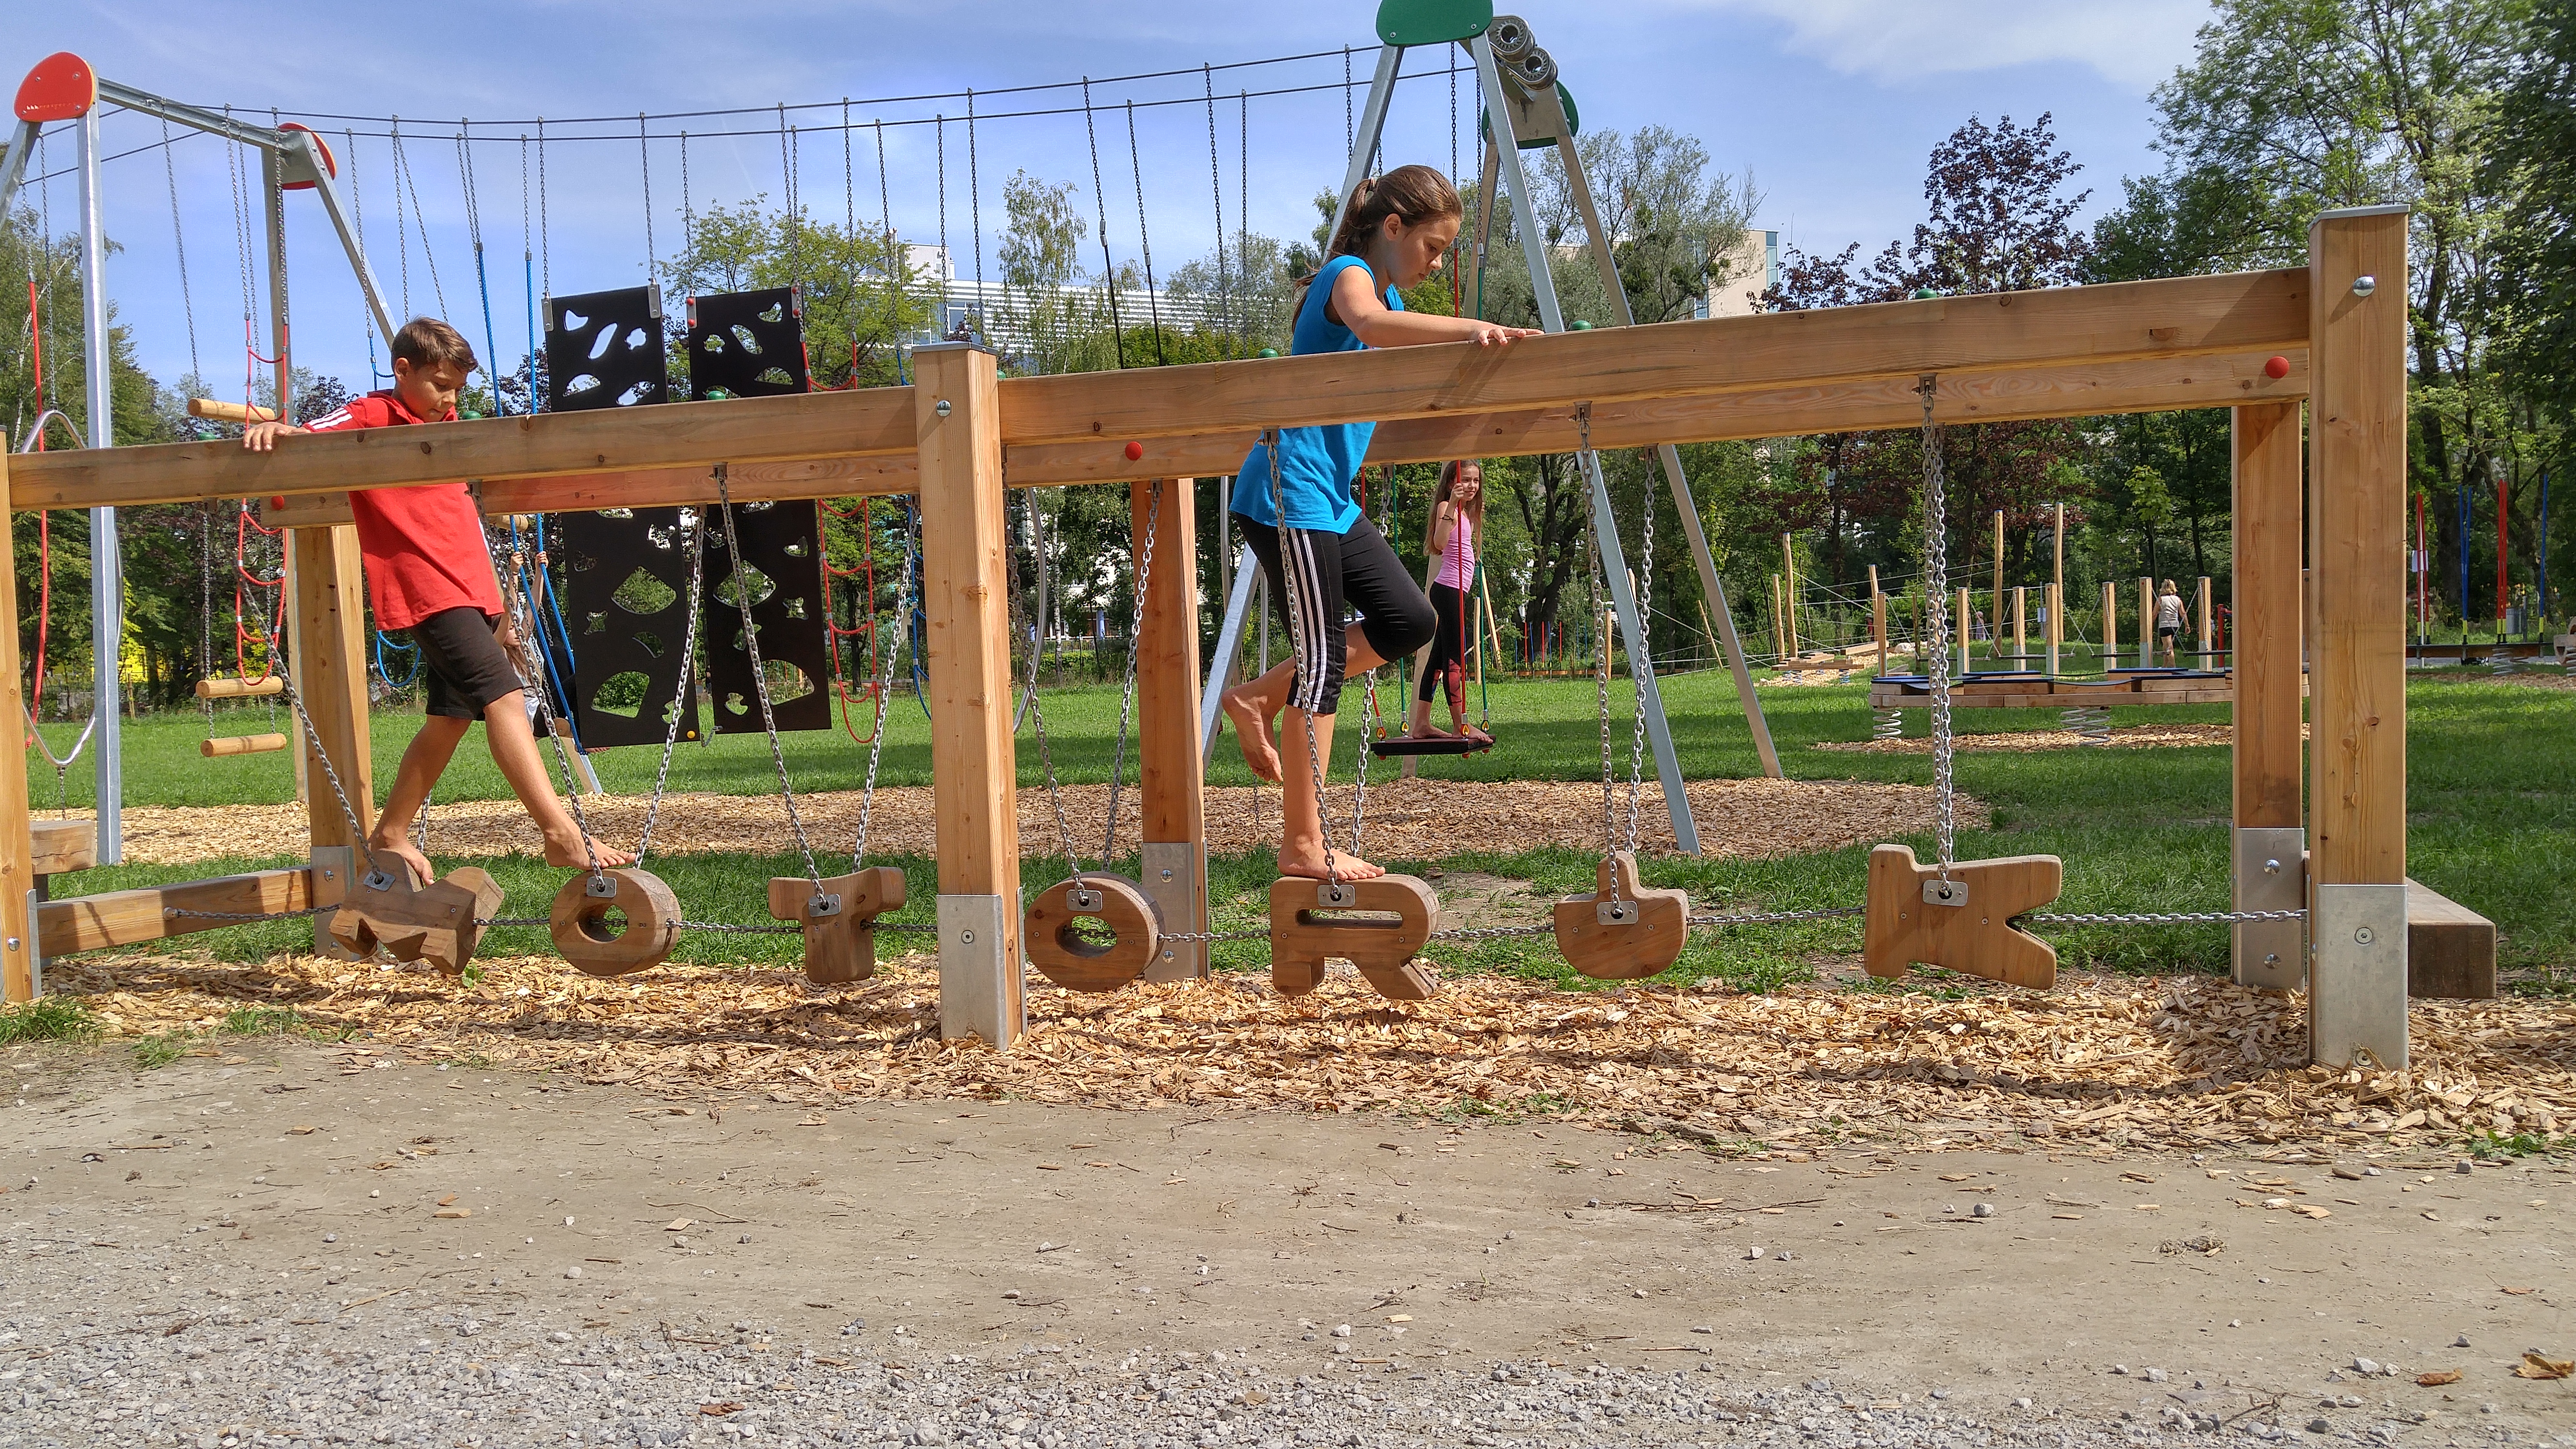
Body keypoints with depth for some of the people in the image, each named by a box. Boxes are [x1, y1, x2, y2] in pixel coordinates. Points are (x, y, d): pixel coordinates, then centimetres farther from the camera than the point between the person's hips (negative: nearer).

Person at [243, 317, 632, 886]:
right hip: (427, 594, -9)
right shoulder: (371, 418, -1)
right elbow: (307, 438, -16)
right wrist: (272, 430, -41)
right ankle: (562, 833, -28)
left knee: (452, 715, 13)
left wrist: (498, 607, 25)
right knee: (503, 696, -20)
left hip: (470, 591, 9)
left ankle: (390, 835, 27)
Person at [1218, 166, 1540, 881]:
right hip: (1291, 494, -10)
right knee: (1321, 658, -8)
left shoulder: (1389, 293, 20)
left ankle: (1262, 695, 14)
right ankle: (1303, 847, -1)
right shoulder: (1349, 274, -10)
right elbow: (1370, 324, -34)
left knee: (1410, 621, 7)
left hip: (1333, 500, 10)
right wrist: (1469, 328, -43)